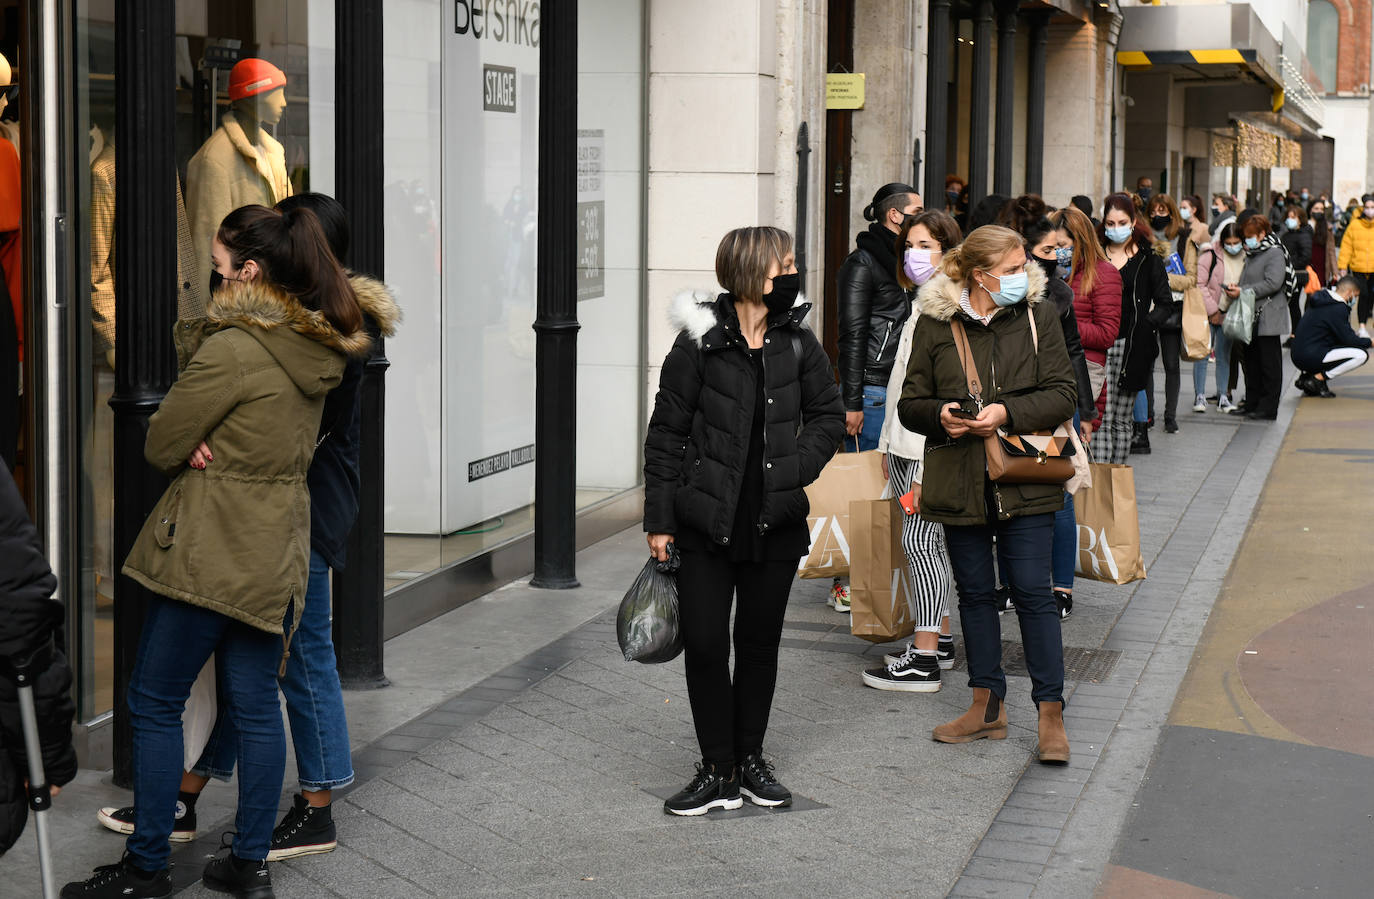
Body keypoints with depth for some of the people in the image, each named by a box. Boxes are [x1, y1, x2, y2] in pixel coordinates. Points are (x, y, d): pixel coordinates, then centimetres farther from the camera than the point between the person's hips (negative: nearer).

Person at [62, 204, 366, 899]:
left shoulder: (231, 349, -19)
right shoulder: (316, 350, 6)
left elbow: (160, 444, -12)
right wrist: (210, 444, -3)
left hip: (209, 552, -8)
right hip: (277, 552, 8)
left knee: (154, 704, 5)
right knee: (256, 706, 12)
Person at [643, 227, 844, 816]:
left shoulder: (798, 343, 2)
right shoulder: (701, 342, -7)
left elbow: (828, 415, 11)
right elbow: (666, 431, -3)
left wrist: (793, 470, -5)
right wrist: (659, 519, -5)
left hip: (775, 524, 3)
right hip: (707, 524, -3)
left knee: (760, 642, 12)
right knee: (704, 644, -2)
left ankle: (750, 759, 27)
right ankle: (717, 773, 9)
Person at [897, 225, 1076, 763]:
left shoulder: (1039, 316, 0)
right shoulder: (935, 323, 1)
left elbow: (1061, 394, -3)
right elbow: (910, 405, 5)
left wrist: (1007, 413, -18)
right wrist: (940, 415, -17)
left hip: (1024, 479, -2)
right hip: (959, 481, 2)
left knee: (1033, 592, -4)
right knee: (974, 592, 11)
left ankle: (1050, 714, 4)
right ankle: (988, 705, 23)